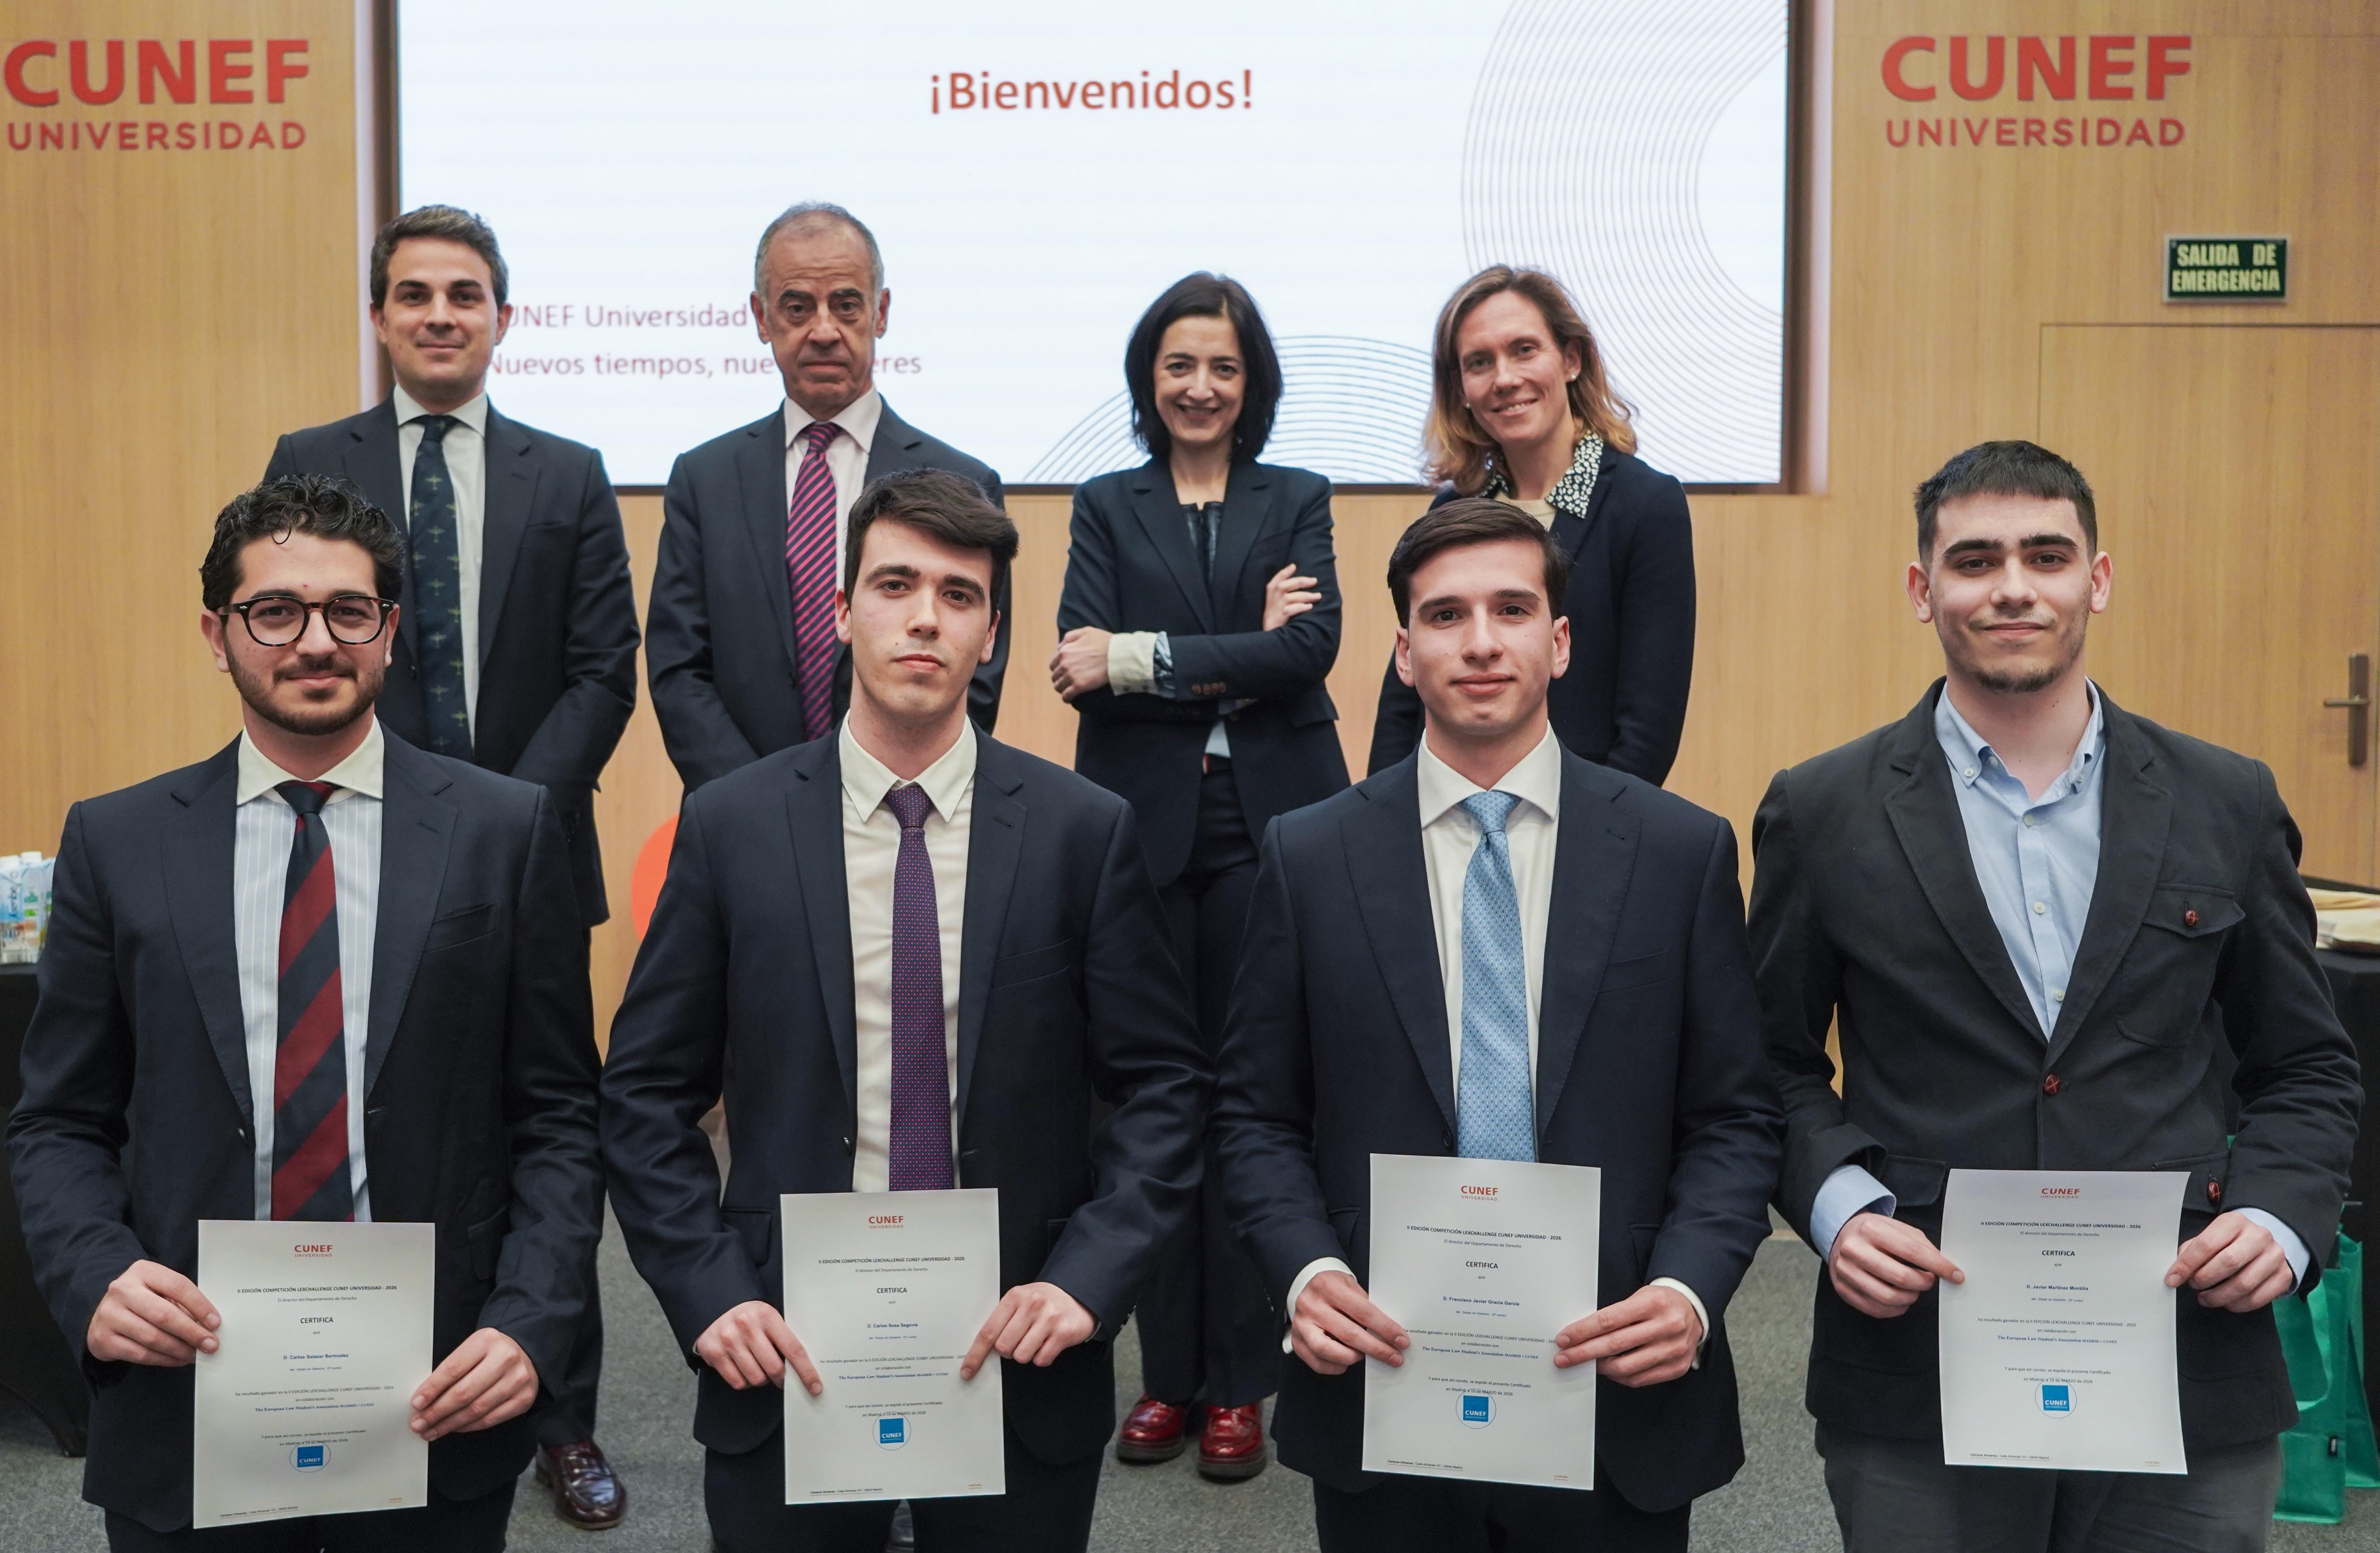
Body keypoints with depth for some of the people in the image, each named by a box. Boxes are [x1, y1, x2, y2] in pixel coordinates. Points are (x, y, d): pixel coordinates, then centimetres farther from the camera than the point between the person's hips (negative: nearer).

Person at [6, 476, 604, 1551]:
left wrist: (529, 1324, -12)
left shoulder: (506, 830, -1)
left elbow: (560, 1116, -1)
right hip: (183, 1416, 1)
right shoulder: (116, 844, 3)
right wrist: (97, 1279, -12)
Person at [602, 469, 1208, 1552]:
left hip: (1018, 1357, 0)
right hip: (787, 1355, 0)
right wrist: (710, 1295, -8)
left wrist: (1086, 1279, -12)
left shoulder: (1084, 831, -4)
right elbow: (647, 1093, 1)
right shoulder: (731, 827, -2)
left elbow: (1163, 1086, -2)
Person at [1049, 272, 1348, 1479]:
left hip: (1270, 828, 0)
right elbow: (1084, 668, -5)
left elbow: (1311, 648, -8)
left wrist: (1146, 659, -14)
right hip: (1145, 829, 1)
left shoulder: (1298, 503, 10)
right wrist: (1241, 656, -12)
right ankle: (1167, 1373, 16)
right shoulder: (1107, 508, 10)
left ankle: (1241, 1384, 11)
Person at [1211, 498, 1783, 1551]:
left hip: (1622, 1397, 0)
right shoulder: (1308, 856, 0)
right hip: (1378, 1394, 0)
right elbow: (1257, 1115, 4)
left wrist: (1689, 1288, -14)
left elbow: (1733, 1119, 1)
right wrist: (1307, 1271, -12)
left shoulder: (1684, 851, -1)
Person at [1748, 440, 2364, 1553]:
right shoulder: (1823, 813, 0)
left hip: (2188, 1390, 2)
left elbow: (2308, 1070, 12)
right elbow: (1777, 1066, 6)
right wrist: (1836, 1204, -11)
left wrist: (2281, 1215, -6)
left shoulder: (2228, 806, 5)